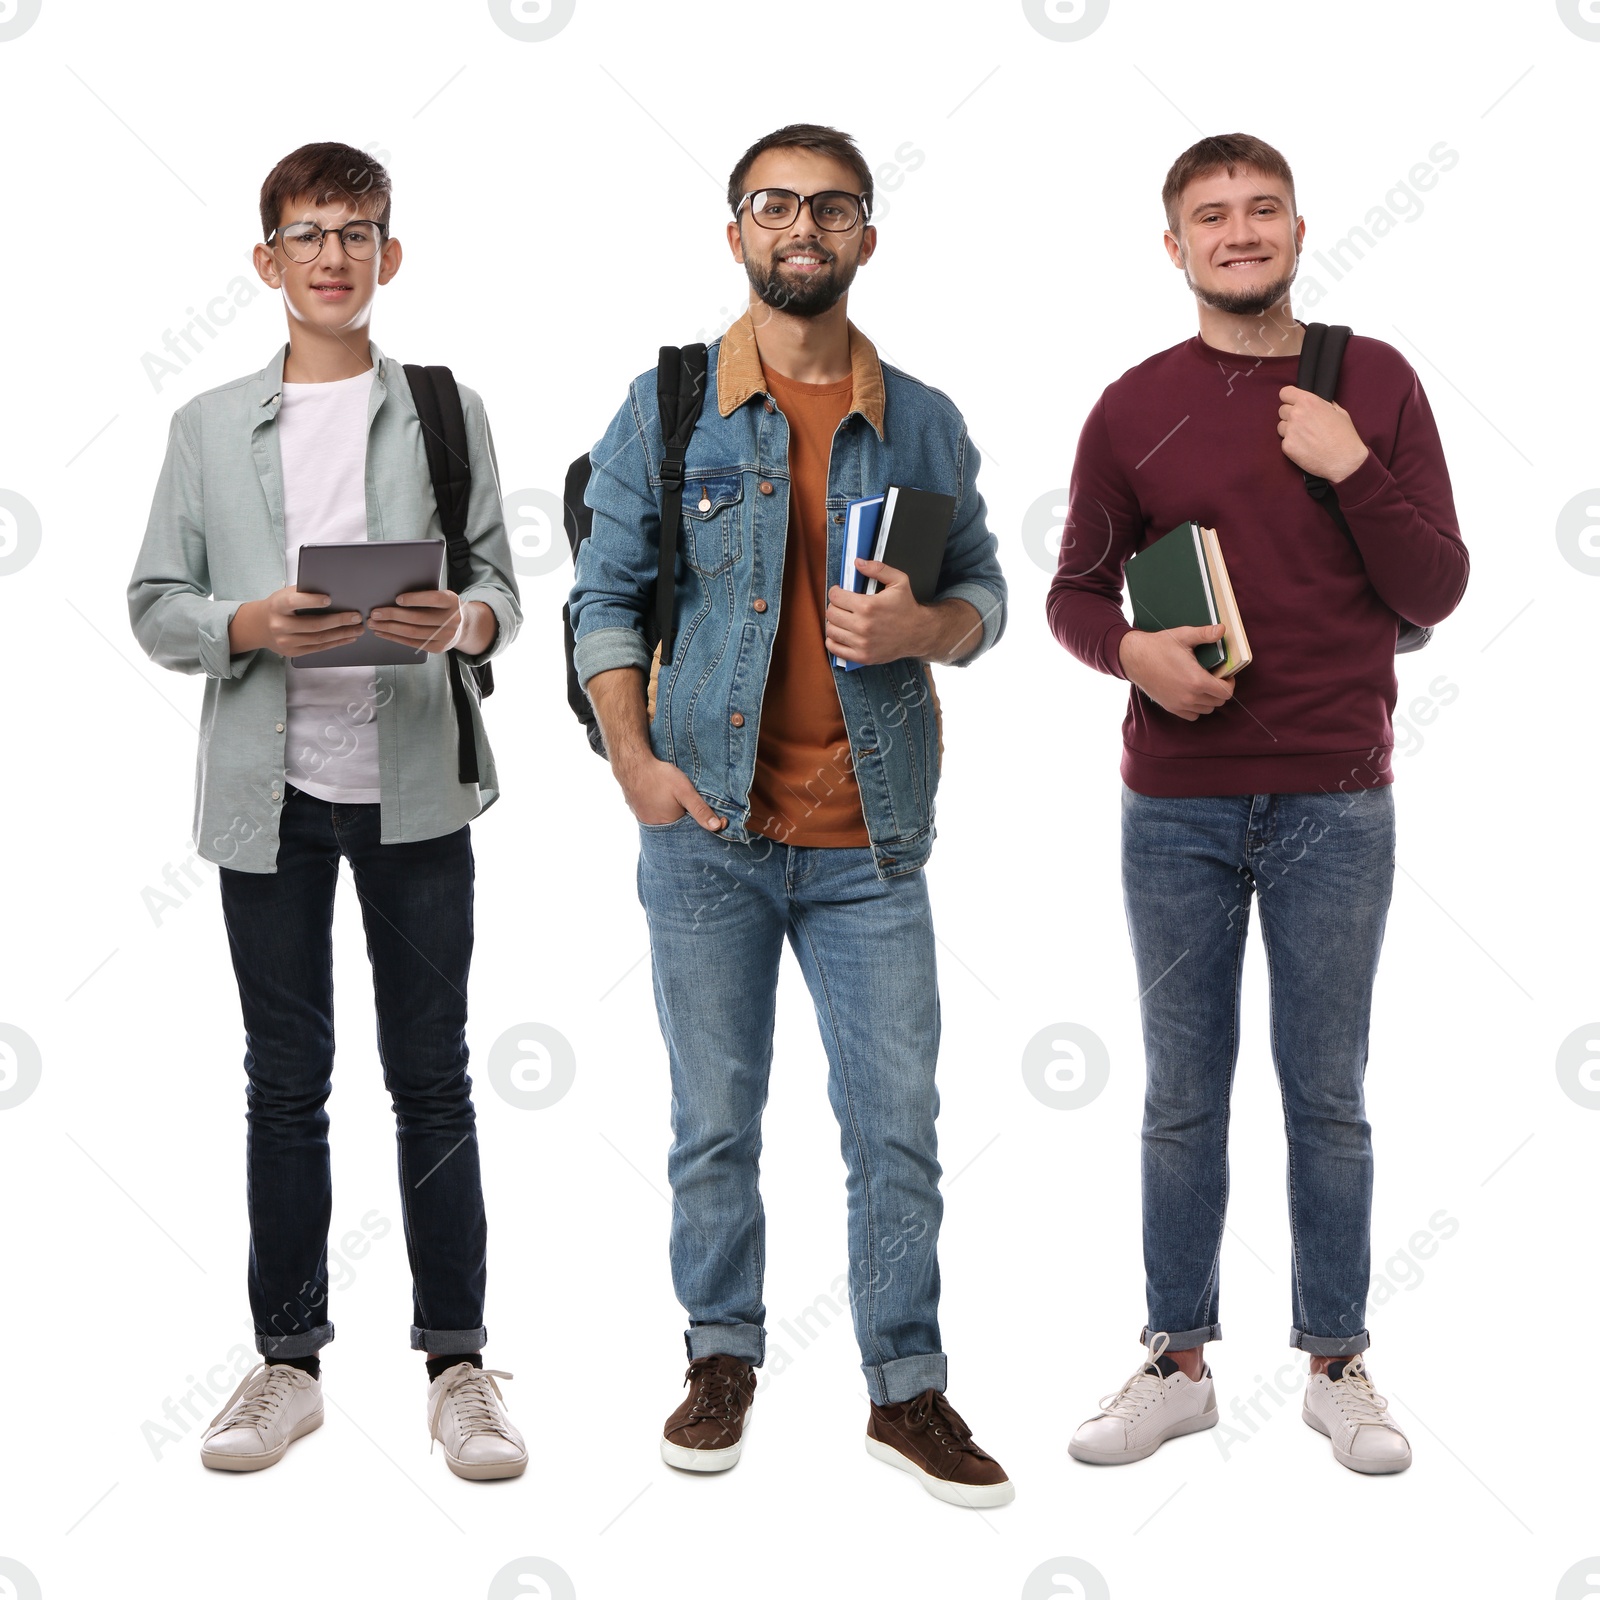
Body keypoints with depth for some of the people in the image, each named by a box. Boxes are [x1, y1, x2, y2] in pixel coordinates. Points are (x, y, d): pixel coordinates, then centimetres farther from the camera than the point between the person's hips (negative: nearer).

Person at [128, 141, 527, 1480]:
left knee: (433, 1077, 4)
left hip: (416, 783, -1)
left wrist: (460, 622, -18)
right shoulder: (210, 426, 9)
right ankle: (289, 1361, 18)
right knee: (286, 1081, 8)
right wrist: (251, 628, -14)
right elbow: (154, 606, 6)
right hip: (271, 790, 1)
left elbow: (504, 587, 5)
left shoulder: (447, 411, 7)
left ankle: (458, 1363, 11)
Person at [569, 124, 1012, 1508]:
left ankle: (907, 1392, 16)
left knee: (898, 1125, 3)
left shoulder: (924, 422, 6)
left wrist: (922, 627, -11)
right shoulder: (666, 409, 2)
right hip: (707, 827, -1)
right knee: (715, 1121, 9)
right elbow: (607, 597, 4)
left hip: (870, 841, 1)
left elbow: (984, 591, 12)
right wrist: (633, 757, -9)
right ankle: (723, 1360, 25)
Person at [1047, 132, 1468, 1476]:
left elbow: (1436, 594, 1)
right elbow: (1075, 590, 11)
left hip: (1335, 806, -1)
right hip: (1176, 809, 1)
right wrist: (1132, 650, -11)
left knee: (1327, 1095, 7)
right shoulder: (1135, 409, 4)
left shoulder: (1374, 383, 3)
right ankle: (1178, 1362, 21)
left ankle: (1337, 1363, 21)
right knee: (1183, 1096, 9)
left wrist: (1354, 469, -13)